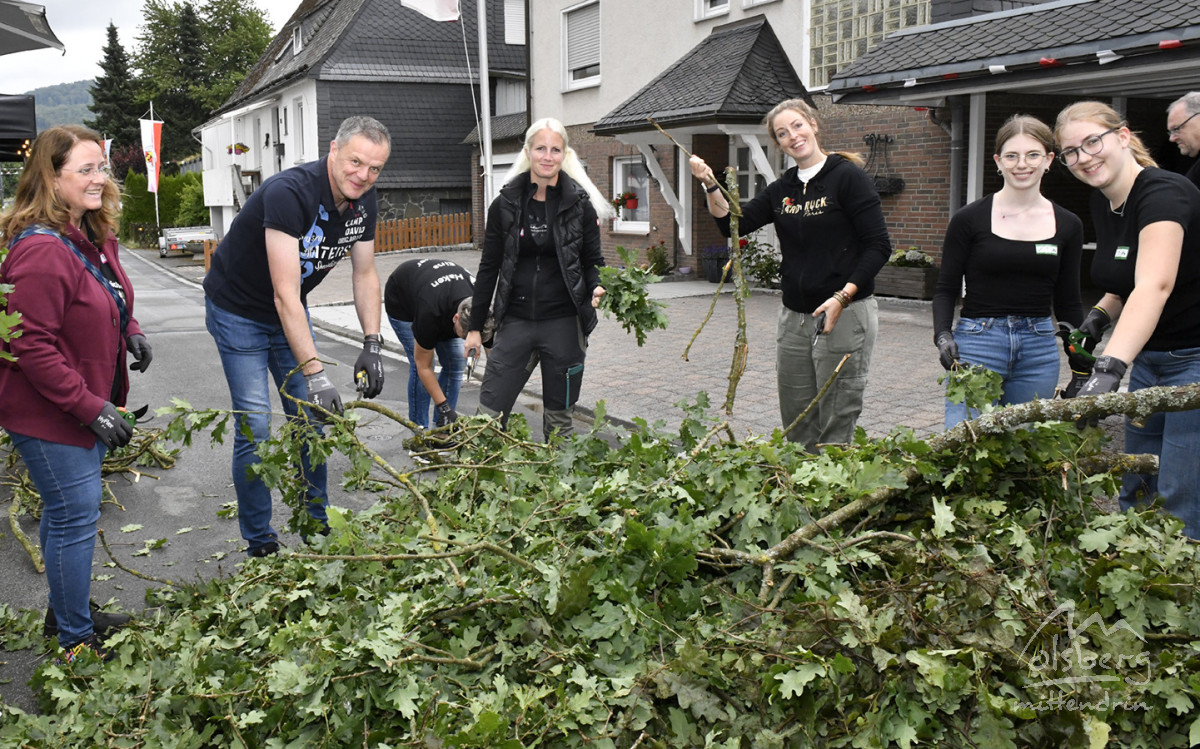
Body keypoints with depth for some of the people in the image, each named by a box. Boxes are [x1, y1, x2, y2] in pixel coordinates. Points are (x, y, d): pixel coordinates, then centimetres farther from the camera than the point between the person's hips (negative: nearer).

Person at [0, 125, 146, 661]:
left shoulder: (94, 236, 6)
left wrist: (130, 332, 4)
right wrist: (92, 407, -26)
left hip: (87, 403, 10)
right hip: (48, 413, -10)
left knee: (65, 512, 22)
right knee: (75, 517, 0)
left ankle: (67, 613, 39)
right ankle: (77, 642, 15)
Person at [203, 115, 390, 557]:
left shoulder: (363, 201, -9)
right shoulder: (289, 193, -33)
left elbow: (365, 275, 1)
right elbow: (285, 294, -37)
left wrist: (372, 345, -12)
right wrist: (315, 374, -40)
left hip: (290, 314, 7)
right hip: (238, 311, -7)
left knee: (311, 420, 8)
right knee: (255, 428, -8)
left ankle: (316, 527, 22)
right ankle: (260, 544, 5)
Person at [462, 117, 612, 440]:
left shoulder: (580, 205, 0)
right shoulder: (505, 205, 3)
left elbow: (592, 261, 8)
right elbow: (489, 267, 8)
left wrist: (597, 287, -16)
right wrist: (475, 326, 9)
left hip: (563, 324, -1)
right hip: (516, 322, 1)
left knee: (558, 419, 9)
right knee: (489, 412, -2)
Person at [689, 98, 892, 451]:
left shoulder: (847, 176, -5)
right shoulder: (782, 189, 13)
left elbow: (878, 246, -10)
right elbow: (734, 223, 4)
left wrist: (842, 297, -18)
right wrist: (710, 185, -10)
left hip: (845, 314, -6)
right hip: (794, 317, 6)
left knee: (835, 428, -2)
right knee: (796, 426, 11)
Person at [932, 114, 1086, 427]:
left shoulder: (1067, 226, 8)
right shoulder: (969, 219, -1)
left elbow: (1068, 303, 13)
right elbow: (945, 289, 2)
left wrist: (1082, 371, 11)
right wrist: (943, 335, -16)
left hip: (1039, 350, 3)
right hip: (977, 342, -3)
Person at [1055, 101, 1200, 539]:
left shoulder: (1163, 193, -22)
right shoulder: (1102, 204, 4)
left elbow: (1155, 286, -39)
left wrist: (1110, 368, -51)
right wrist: (1100, 315, -4)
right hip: (1149, 357, 9)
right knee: (1136, 491, 12)